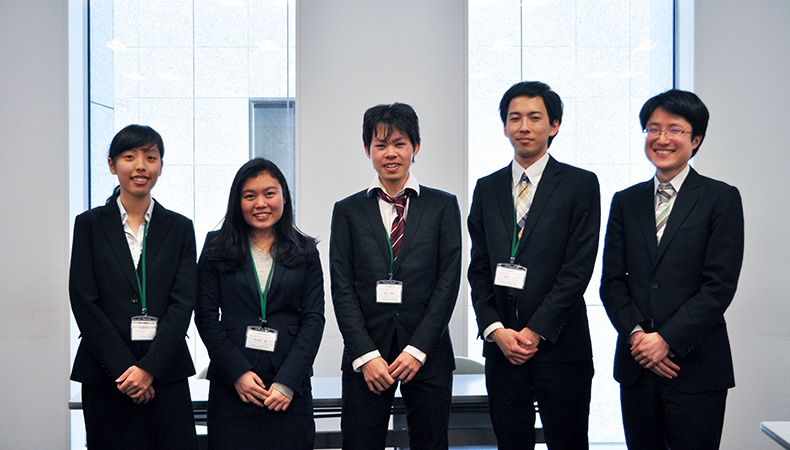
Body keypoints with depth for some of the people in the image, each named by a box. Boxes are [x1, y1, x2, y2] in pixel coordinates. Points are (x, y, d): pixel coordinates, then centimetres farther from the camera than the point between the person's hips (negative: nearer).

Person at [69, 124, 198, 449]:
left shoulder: (180, 228, 7)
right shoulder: (89, 224, 5)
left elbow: (183, 303, 0)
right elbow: (84, 303, -2)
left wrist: (149, 367, -11)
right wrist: (123, 369, -10)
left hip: (166, 371, 1)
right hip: (105, 375, -1)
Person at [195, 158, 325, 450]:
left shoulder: (305, 252, 6)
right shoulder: (217, 248, 6)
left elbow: (314, 318, 1)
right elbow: (205, 315, 1)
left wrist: (288, 381, -9)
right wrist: (237, 372, -9)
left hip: (291, 388, 1)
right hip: (231, 386, 0)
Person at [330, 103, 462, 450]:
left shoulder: (443, 206, 7)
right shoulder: (348, 210, 8)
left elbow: (448, 281, 0)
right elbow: (342, 288, 2)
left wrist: (418, 350, -8)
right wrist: (366, 355, -8)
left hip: (428, 355, 0)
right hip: (365, 355, 0)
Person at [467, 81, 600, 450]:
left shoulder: (580, 184, -1)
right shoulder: (487, 188, 11)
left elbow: (578, 267, -8)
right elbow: (478, 269, 8)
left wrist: (535, 331, -12)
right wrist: (496, 330, -5)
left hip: (560, 346, -3)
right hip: (501, 348, 3)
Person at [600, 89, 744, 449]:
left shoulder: (721, 199, 0)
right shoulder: (626, 201, 11)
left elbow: (720, 285, -8)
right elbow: (611, 280, 6)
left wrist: (667, 339, -13)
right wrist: (636, 333, -9)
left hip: (697, 367, -3)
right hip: (636, 365, 3)